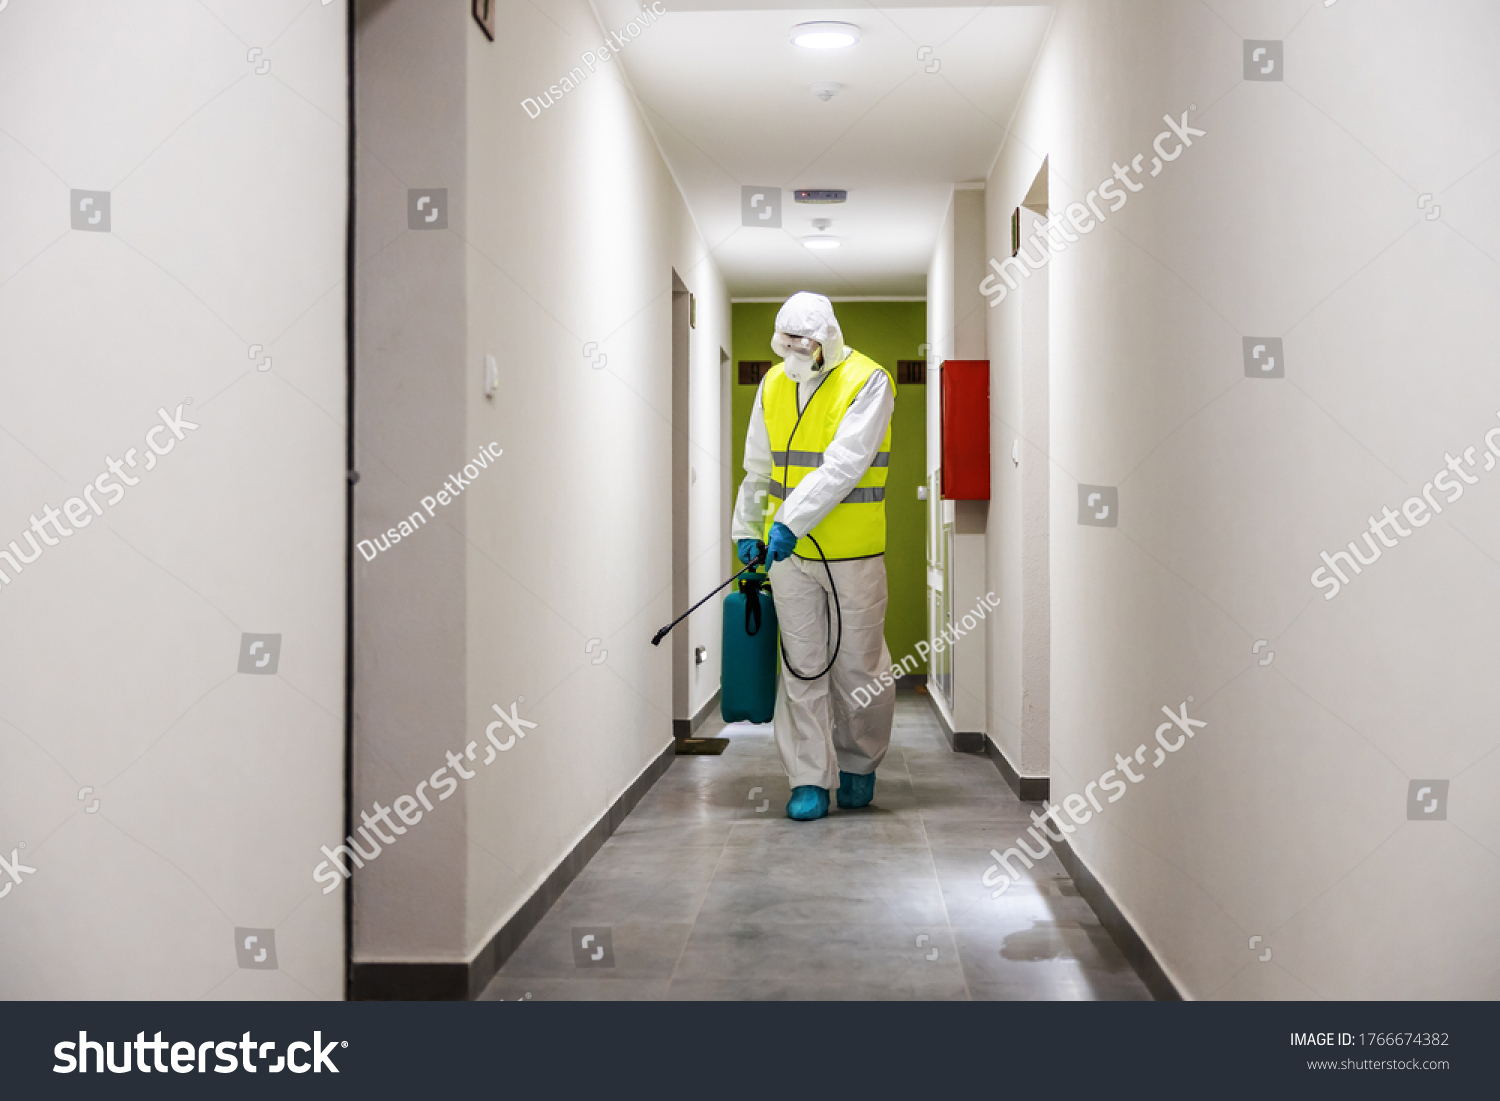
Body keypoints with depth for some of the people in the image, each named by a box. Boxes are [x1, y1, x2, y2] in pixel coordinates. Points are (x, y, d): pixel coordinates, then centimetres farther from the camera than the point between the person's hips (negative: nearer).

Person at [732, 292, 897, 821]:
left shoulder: (868, 382, -8)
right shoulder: (773, 384, 9)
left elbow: (845, 465, -19)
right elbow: (758, 469, 20)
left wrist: (793, 519, -25)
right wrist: (747, 529, 18)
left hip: (852, 554, -4)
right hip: (789, 551, 4)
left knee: (858, 663, 5)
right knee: (802, 666, 4)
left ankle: (859, 766, 26)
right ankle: (809, 781, 9)